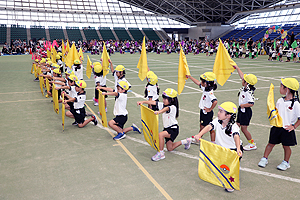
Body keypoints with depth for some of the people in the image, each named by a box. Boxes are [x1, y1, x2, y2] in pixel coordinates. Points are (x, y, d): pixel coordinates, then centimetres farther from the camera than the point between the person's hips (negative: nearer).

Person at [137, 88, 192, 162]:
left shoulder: (173, 107, -21)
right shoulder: (163, 105, 2)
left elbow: (166, 109, -43)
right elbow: (153, 102, -2)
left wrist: (159, 112, -62)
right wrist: (143, 102, -11)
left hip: (173, 129, -9)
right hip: (167, 128, 9)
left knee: (160, 135, -34)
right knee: (170, 148, 17)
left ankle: (161, 153, -19)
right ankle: (186, 141, 36)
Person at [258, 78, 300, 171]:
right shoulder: (280, 101, 2)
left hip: (287, 129, -4)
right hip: (276, 127, 5)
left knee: (286, 146, 9)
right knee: (271, 143, 12)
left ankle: (286, 162, 28)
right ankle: (264, 159, 25)